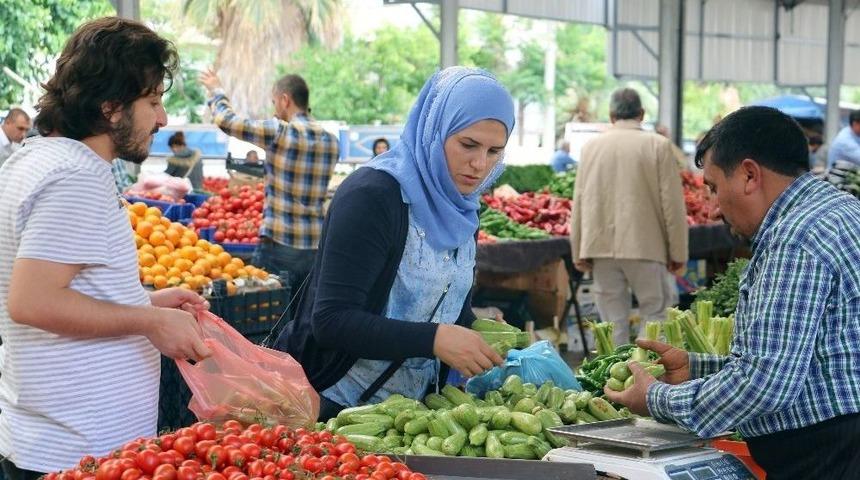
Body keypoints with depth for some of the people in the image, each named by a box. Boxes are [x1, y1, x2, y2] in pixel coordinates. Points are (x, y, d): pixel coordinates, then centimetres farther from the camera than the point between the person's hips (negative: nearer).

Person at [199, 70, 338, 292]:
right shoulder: (330, 141, 7)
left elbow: (226, 120, -3)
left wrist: (216, 90, 16)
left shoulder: (280, 132, -10)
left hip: (279, 246, -6)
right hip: (317, 247, 6)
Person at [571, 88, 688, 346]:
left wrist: (579, 252, 14)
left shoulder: (592, 146, 7)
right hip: (644, 245, -3)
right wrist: (678, 252, 2)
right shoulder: (658, 145, -3)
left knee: (613, 318, 6)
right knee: (655, 310, 3)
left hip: (601, 245, 3)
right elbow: (672, 202, -3)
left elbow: (579, 201, 8)